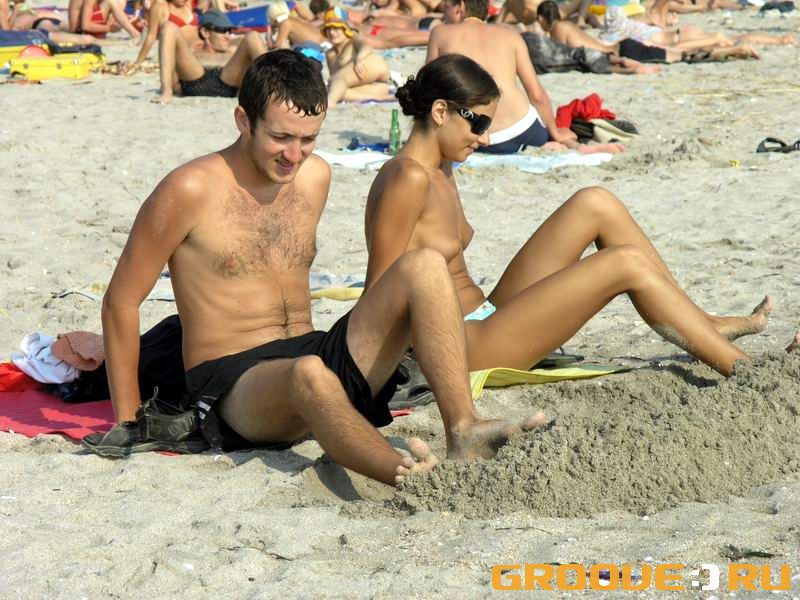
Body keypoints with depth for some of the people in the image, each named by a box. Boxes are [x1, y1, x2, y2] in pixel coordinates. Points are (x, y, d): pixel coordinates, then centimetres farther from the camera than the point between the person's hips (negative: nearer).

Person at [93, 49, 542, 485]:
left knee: (425, 266, -16)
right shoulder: (193, 190, -9)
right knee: (309, 373, -42)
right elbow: (122, 301, -4)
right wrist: (128, 421, -4)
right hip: (234, 385, -6)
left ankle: (464, 430, -32)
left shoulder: (315, 177, 11)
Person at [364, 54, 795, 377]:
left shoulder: (440, 174, 14)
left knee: (595, 206, 2)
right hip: (460, 352, -10)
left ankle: (704, 326, 7)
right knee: (627, 263, -16)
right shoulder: (408, 179, -17)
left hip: (482, 317, 10)